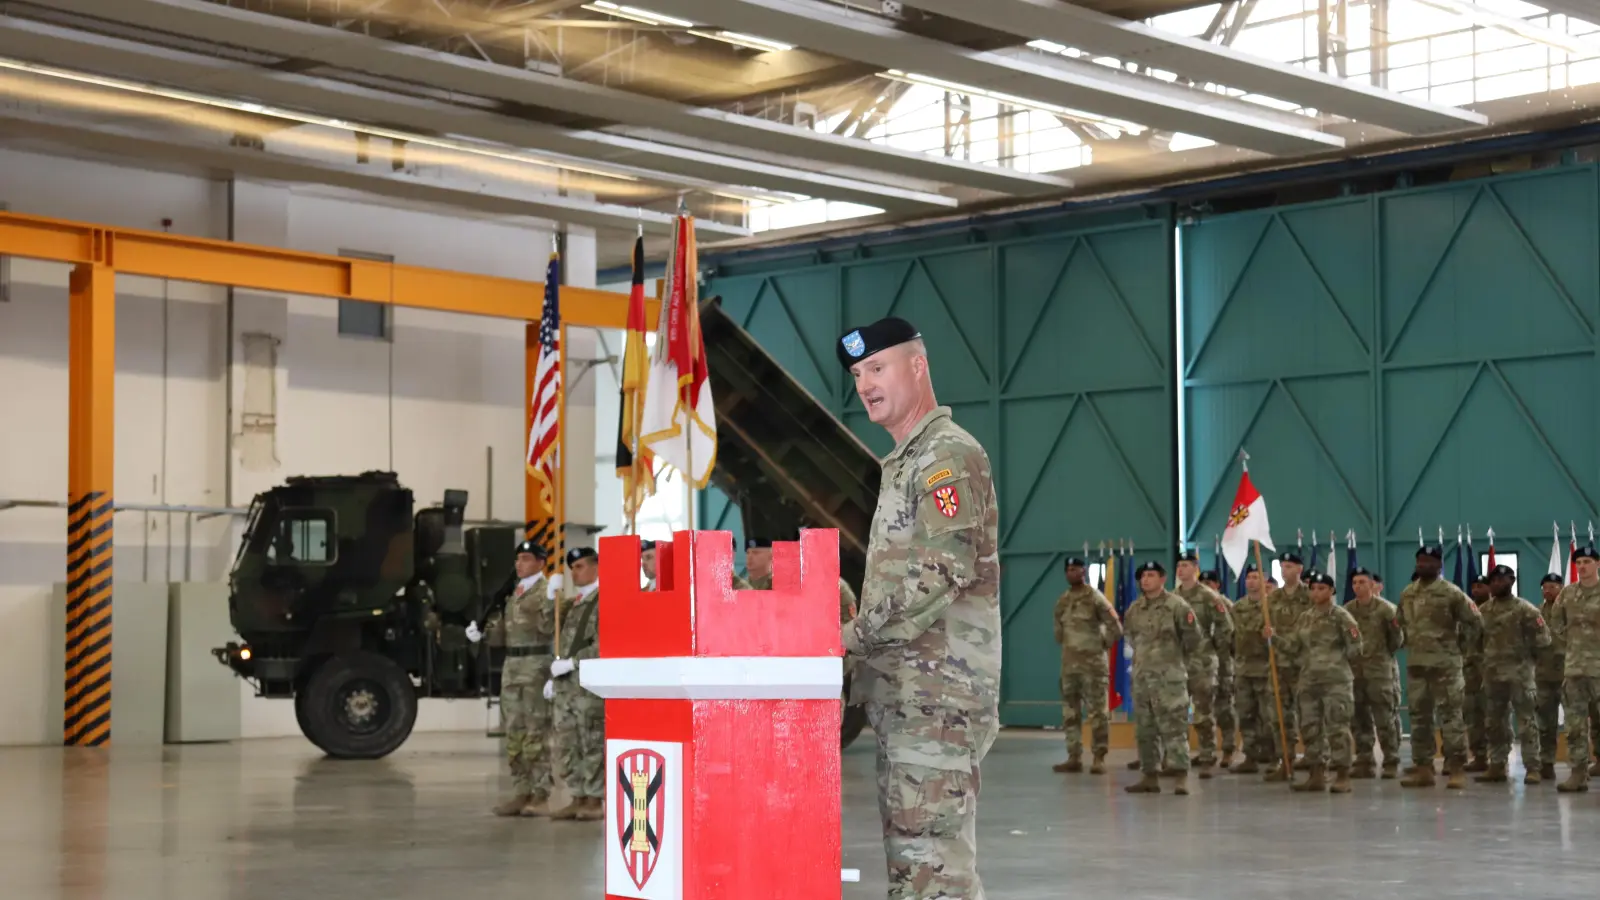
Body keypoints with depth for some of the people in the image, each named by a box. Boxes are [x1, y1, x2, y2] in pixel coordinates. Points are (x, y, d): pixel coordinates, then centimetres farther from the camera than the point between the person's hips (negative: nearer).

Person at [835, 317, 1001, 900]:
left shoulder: (949, 455, -9)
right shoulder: (904, 462, 21)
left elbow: (943, 572, -20)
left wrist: (855, 633, -16)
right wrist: (864, 639, 12)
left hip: (937, 691, -10)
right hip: (900, 692, 10)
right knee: (908, 852, 11)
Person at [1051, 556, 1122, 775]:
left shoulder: (1095, 598, -9)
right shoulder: (1062, 600, 10)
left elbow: (1115, 627, -9)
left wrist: (1102, 645, -1)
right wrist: (1065, 644, 13)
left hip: (1093, 663, -7)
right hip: (1069, 663, 7)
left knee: (1098, 712, -4)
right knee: (1070, 712, 7)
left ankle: (1099, 759, -2)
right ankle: (1074, 757, 13)